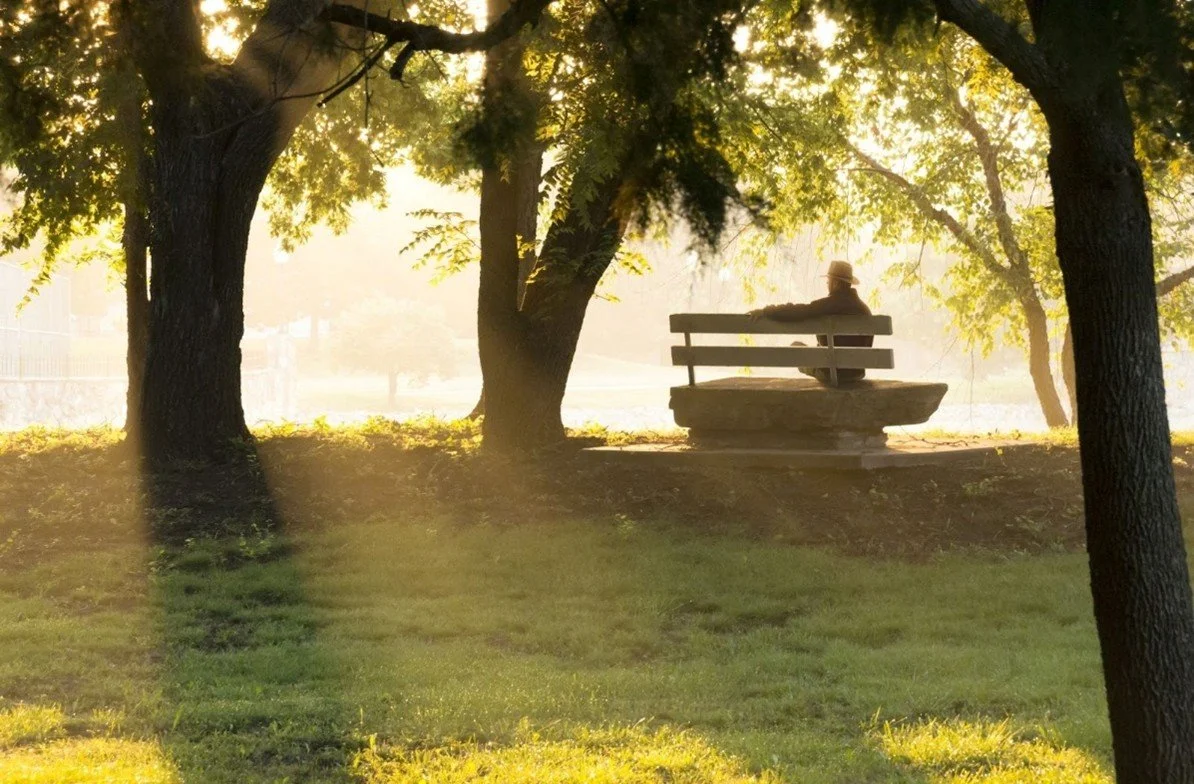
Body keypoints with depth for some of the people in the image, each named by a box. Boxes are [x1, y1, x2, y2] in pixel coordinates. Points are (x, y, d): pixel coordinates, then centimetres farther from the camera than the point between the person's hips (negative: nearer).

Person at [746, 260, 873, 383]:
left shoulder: (829, 305, -17)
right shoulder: (864, 308, 2)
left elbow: (797, 312, -25)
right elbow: (868, 343, 9)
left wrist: (764, 312, -21)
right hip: (857, 373, 6)